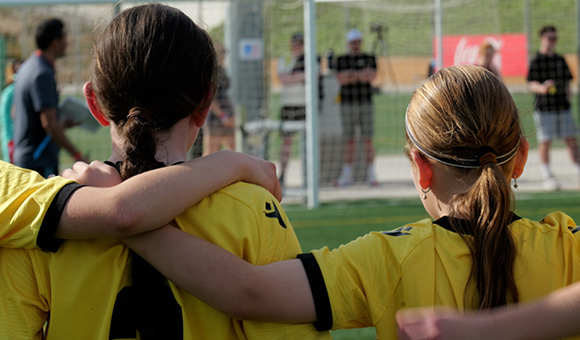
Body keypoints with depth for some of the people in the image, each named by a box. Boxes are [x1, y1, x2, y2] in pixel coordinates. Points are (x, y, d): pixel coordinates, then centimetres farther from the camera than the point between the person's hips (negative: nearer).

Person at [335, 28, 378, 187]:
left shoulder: (370, 58, 6)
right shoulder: (341, 60, 6)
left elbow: (371, 76, -12)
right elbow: (341, 79, -10)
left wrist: (351, 74, -15)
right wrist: (361, 74, -14)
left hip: (366, 104, 0)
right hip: (347, 105, 0)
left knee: (368, 141, -1)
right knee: (349, 141, 1)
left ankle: (371, 174, 3)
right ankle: (347, 175, 4)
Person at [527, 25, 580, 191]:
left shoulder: (561, 60, 12)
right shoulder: (536, 62, -5)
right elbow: (532, 85, -12)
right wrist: (543, 88, -32)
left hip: (563, 107, 5)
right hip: (544, 108, -5)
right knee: (545, 142, -3)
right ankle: (547, 176, 5)